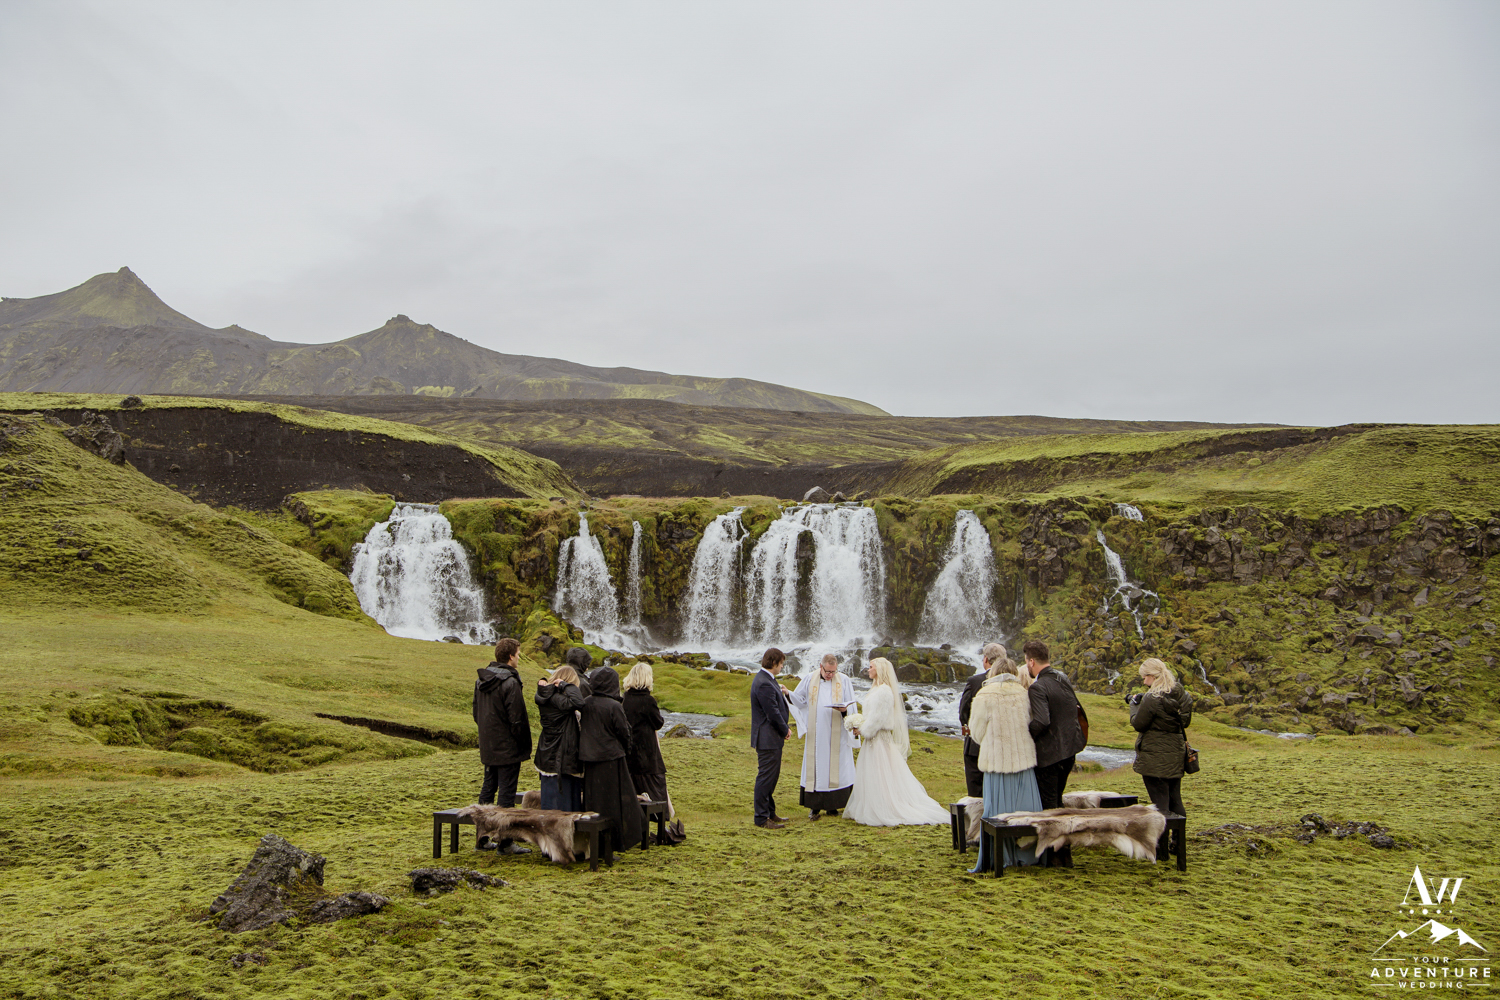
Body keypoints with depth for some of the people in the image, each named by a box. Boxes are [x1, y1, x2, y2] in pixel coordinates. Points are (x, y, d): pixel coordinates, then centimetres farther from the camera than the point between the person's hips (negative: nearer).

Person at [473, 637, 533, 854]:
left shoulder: (481, 681, 8)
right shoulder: (510, 683, -19)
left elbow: (476, 713, 16)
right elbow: (517, 719, -18)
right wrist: (523, 742, -7)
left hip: (488, 747, 8)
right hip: (508, 749, -8)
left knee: (488, 788, 17)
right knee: (506, 793, -2)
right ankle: (505, 842, 3)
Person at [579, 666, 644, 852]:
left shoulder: (585, 703, -1)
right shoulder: (614, 706, -17)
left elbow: (582, 729, 8)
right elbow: (624, 733, -9)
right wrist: (626, 750, 10)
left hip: (589, 759, 6)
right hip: (611, 759, -6)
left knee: (593, 800, 14)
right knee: (614, 801, 4)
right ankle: (613, 842, 7)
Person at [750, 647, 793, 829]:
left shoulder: (766, 679, 13)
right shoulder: (763, 684, -23)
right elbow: (773, 713, -22)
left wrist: (783, 693, 4)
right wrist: (785, 730, -9)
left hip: (773, 738, 11)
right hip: (767, 738, -11)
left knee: (771, 777, 18)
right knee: (765, 777, -3)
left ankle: (769, 813, 28)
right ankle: (762, 818, 4)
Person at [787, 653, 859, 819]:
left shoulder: (844, 681, 3)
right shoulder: (809, 680, 5)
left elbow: (852, 707, 2)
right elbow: (799, 700, 9)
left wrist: (844, 709, -20)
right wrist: (788, 694, -10)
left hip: (836, 735, 0)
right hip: (816, 735, 1)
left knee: (835, 767, 1)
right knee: (815, 767, 1)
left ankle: (832, 806, 11)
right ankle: (815, 806, 8)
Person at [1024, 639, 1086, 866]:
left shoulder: (1038, 687, -20)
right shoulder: (1064, 679, 6)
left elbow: (1041, 722, -28)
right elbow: (1075, 709, 17)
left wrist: (1026, 737, -13)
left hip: (1049, 752, -8)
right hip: (1069, 749, 8)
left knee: (1049, 805, 3)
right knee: (1056, 800, 20)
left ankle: (1056, 856, 8)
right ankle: (1065, 852, 27)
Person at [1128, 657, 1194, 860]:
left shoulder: (1152, 698, -20)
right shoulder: (1182, 695, 3)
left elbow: (1138, 724, -13)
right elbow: (1185, 722, 15)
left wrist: (1134, 704, 2)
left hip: (1155, 757, -7)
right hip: (1176, 754, 7)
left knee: (1159, 800, -1)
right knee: (1175, 799, 17)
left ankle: (1160, 849, 5)